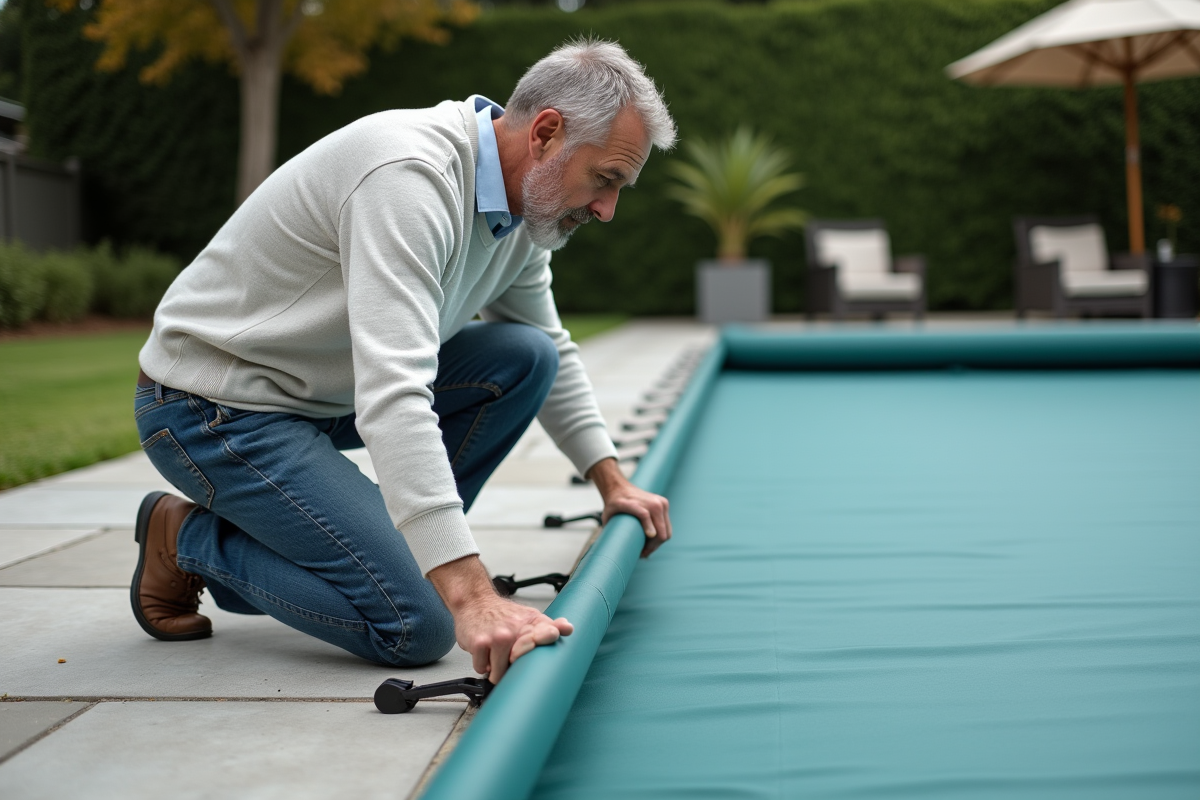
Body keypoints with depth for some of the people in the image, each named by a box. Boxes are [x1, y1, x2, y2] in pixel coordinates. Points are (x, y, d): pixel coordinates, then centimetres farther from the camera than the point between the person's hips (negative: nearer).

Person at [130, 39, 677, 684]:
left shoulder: (524, 198, 0)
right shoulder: (411, 173, -30)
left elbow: (552, 349, 19)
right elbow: (391, 400, -41)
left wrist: (611, 479, 12)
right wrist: (471, 595, -46)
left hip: (326, 388, 9)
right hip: (217, 407, -9)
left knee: (524, 358, -4)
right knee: (415, 627, -17)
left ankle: (393, 543, 6)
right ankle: (188, 539, 2)